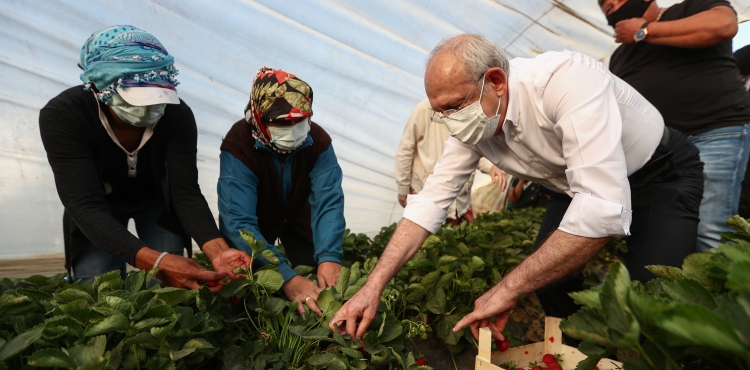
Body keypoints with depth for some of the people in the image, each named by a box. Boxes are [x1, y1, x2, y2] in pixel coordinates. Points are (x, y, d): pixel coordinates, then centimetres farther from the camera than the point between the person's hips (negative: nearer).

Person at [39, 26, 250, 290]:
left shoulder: (177, 114, -28)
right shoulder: (62, 116, -32)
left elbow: (186, 192, -28)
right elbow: (88, 207, -39)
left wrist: (218, 251, -47)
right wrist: (155, 261, -54)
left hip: (156, 199, 1)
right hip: (99, 207, 0)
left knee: (170, 285, -7)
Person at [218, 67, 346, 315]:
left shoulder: (318, 141, -26)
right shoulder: (238, 146, -35)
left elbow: (328, 201, -30)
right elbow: (238, 221, -41)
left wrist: (329, 257, -47)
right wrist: (286, 277, -51)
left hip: (297, 216, 2)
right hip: (256, 222, -2)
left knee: (321, 280, 1)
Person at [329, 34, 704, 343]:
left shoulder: (566, 79, -38)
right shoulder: (472, 120, -16)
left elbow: (604, 208, -44)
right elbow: (431, 200, -13)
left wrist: (508, 290, -38)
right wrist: (373, 286, -20)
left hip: (662, 173, -5)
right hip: (578, 185, 6)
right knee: (548, 281, -8)